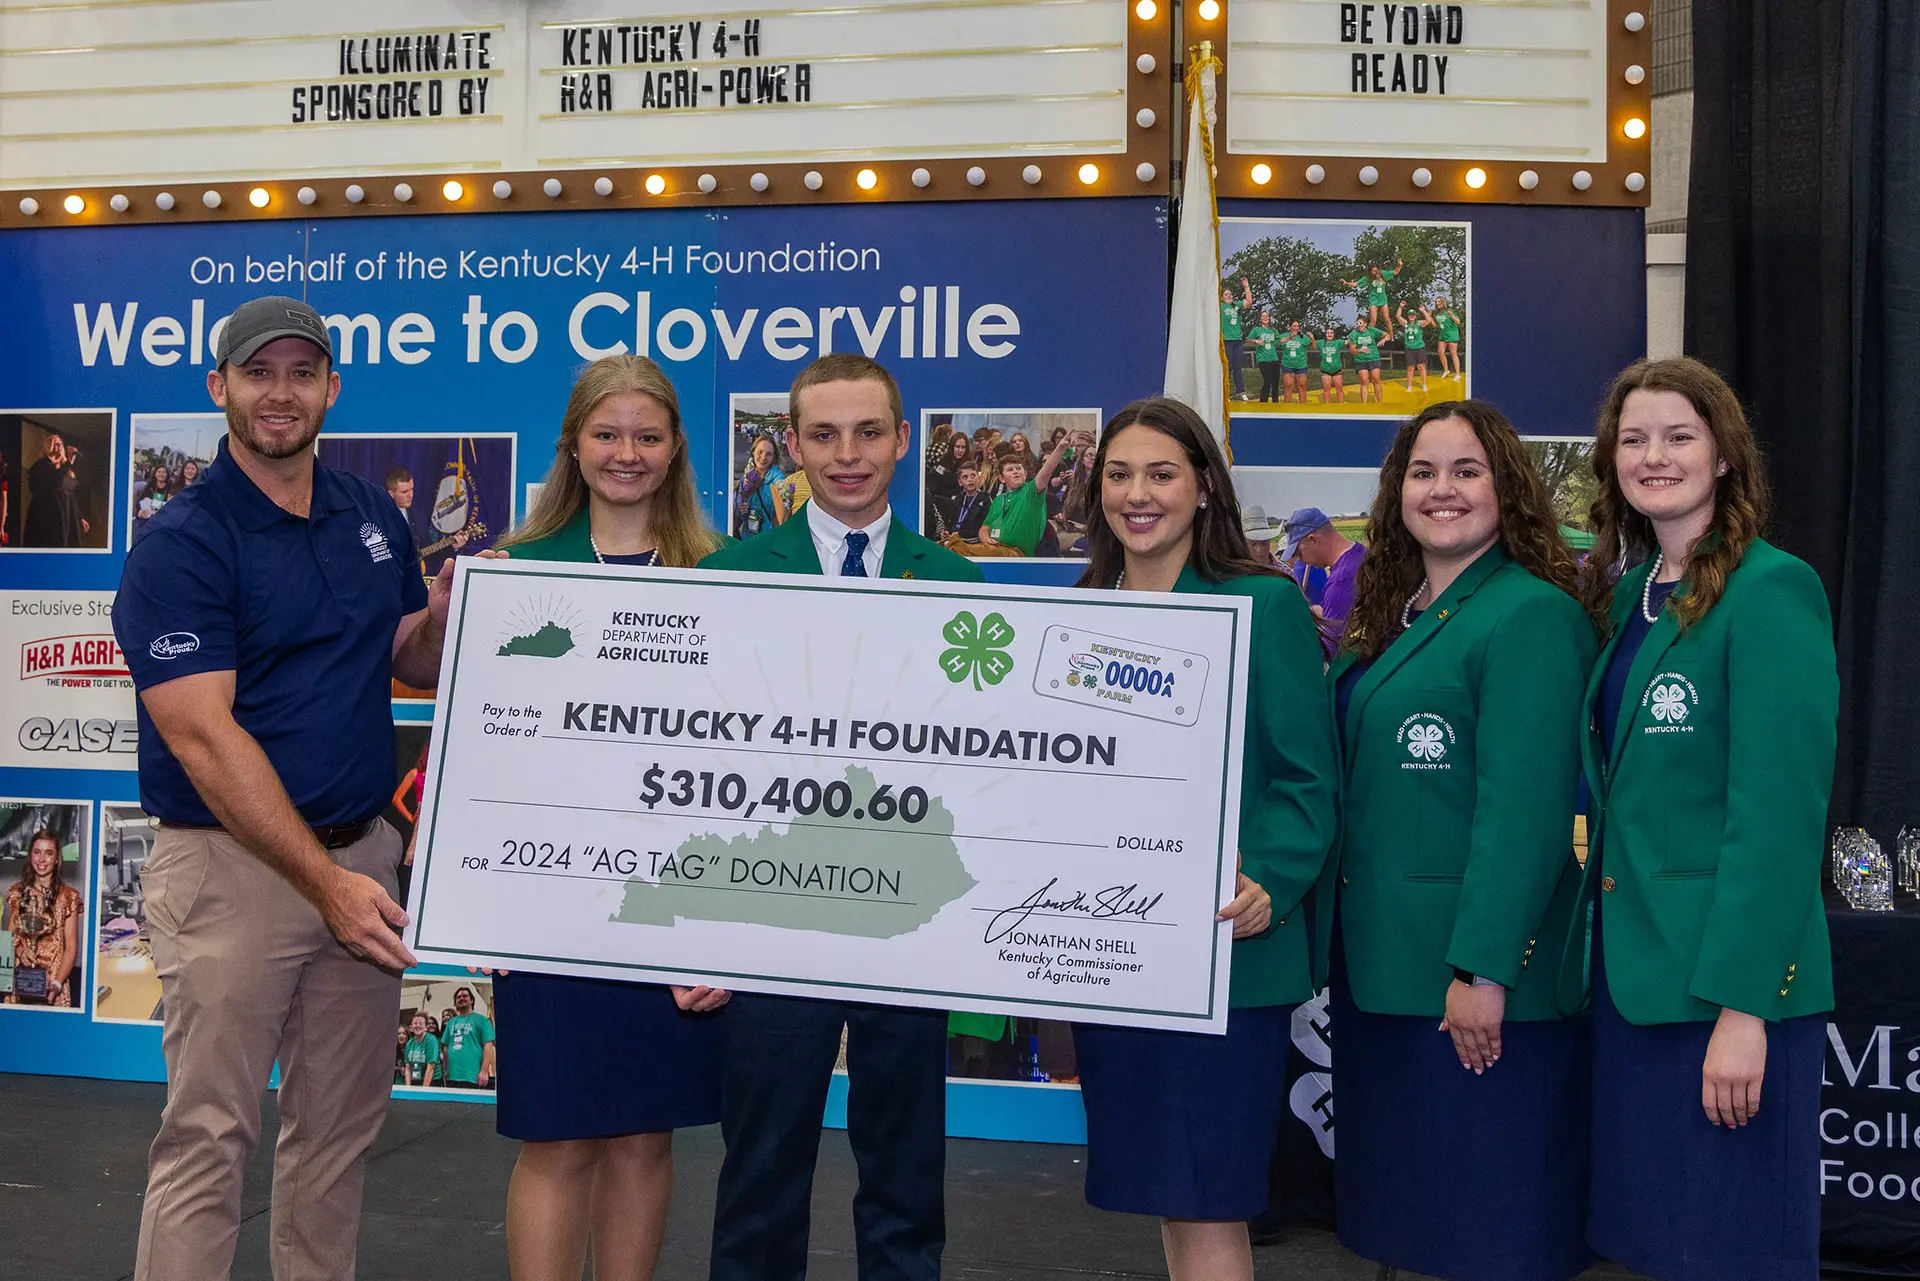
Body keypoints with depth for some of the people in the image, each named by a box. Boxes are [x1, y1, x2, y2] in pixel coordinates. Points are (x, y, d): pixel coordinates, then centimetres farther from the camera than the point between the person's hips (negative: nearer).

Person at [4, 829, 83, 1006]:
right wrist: (19, 950, -7)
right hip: (20, 980, 3)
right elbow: (11, 935, 15)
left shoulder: (68, 896, -4)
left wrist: (57, 983, -16)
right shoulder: (16, 892, 8)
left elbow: (71, 948, -4)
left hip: (53, 982, -3)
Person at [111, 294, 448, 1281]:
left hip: (362, 858, 6)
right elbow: (203, 737, -17)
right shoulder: (180, 546, -10)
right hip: (234, 866, -6)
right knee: (209, 1135, 0)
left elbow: (416, 662, 17)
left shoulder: (374, 516, 9)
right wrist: (324, 882, -21)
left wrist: (451, 607, -7)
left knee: (340, 1128, 15)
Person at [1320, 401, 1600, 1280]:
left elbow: (1525, 805, -20)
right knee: (1406, 1202, 18)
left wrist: (1484, 968, -22)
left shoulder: (1531, 615, -13)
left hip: (1477, 973, -8)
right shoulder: (1389, 620, 13)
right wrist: (1336, 932, 11)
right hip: (1378, 957, 8)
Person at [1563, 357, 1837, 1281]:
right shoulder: (1627, 593, 12)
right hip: (1629, 962, 7)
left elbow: (1781, 810, -17)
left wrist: (1743, 1004, -20)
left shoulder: (1771, 590, -11)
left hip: (1727, 974, -7)